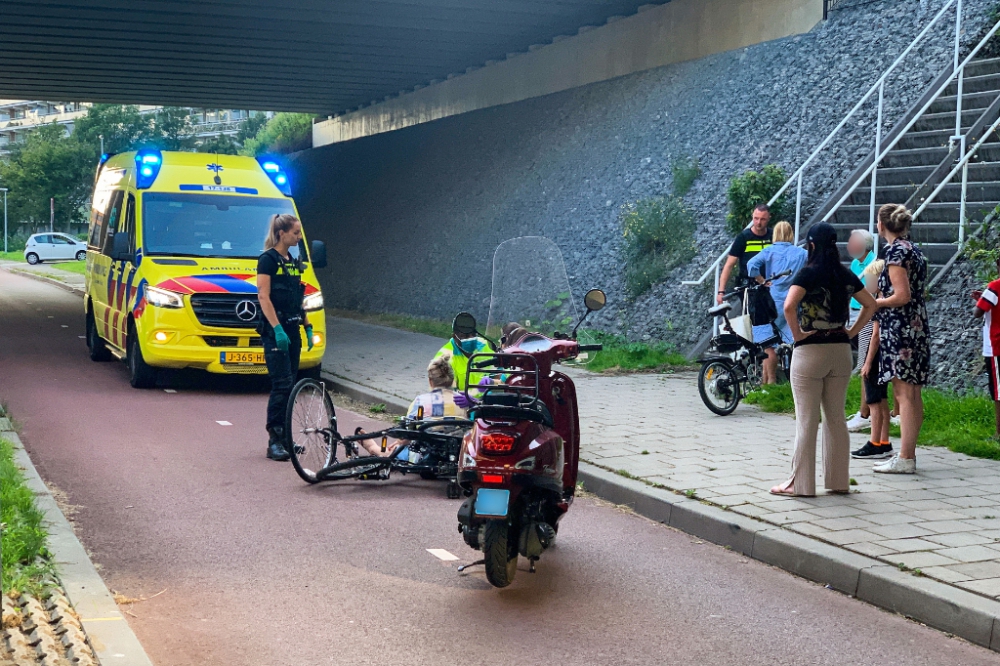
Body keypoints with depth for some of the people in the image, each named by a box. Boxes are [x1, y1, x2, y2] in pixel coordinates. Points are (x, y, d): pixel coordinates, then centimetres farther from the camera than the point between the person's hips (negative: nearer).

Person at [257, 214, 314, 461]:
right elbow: (263, 296, -15)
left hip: (292, 329, 8)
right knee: (282, 384, -12)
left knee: (289, 385, 9)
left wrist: (307, 327, 15)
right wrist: (277, 329, -22)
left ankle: (284, 438, 14)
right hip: (275, 330, -8)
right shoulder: (268, 259, -8)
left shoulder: (294, 262, 16)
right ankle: (274, 441, -9)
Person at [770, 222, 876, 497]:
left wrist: (797, 334, -13)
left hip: (810, 351, -5)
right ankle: (838, 480, 16)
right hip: (841, 350, 5)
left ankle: (801, 483, 4)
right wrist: (853, 331, 12)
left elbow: (788, 306, -25)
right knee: (836, 417, 12)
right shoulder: (846, 275, 7)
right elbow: (871, 305, 15)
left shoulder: (808, 273, -11)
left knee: (807, 420, 0)